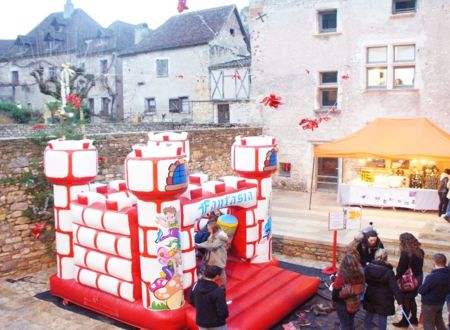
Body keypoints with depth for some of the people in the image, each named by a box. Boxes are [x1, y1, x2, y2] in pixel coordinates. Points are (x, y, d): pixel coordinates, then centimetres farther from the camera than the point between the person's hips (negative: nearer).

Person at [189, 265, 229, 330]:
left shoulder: (196, 285, -11)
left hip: (201, 321, 5)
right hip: (217, 324, -5)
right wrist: (225, 315, -4)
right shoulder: (217, 291, -29)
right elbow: (223, 312, -26)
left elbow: (192, 301, 4)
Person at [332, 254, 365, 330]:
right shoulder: (360, 274, -15)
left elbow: (335, 291, -17)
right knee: (351, 321, 26)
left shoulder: (342, 276, -28)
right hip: (355, 303, 4)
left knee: (344, 324, 13)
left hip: (343, 304, -4)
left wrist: (334, 300, 2)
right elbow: (361, 289, -1)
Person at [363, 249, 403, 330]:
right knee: (382, 319, 7)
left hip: (370, 298, 4)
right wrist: (399, 300, -11)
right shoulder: (388, 271, -18)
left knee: (368, 316, 21)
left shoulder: (368, 268, -7)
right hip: (384, 299, -4)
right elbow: (394, 287, -17)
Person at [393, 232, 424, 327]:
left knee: (406, 300, 5)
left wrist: (396, 278, -10)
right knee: (412, 299, 22)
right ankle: (414, 318, 32)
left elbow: (401, 268, -20)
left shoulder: (406, 253, -23)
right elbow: (419, 265, 9)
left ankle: (404, 321, 13)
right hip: (418, 278, 8)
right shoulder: (419, 251, 2)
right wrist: (417, 275, 14)